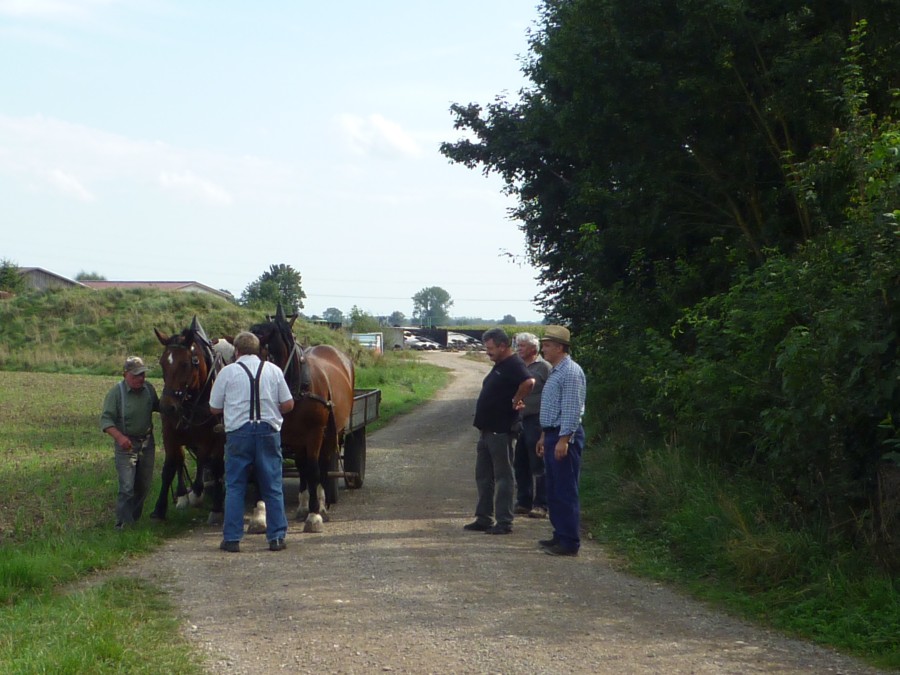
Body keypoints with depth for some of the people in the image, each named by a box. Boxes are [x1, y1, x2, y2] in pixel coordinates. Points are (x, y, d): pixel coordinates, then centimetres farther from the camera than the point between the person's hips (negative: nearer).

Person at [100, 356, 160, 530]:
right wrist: (120, 437, -35)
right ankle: (123, 524, -4)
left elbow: (156, 406, 21)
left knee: (144, 485, 14)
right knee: (127, 487, -11)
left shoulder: (148, 388, 0)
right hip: (126, 444, -6)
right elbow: (105, 419, -20)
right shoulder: (116, 392, -16)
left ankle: (135, 517, 30)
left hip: (147, 443, 6)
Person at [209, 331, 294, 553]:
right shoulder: (273, 370, 6)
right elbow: (288, 404, 6)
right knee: (273, 488, 7)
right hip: (269, 432, 1)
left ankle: (232, 538, 6)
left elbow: (214, 408, 5)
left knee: (234, 488, 6)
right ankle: (276, 537, 7)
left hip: (238, 433, -1)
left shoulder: (227, 372, 0)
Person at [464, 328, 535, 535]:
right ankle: (483, 518, 21)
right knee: (483, 476, 14)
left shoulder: (513, 365, -16)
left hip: (500, 431, -10)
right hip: (487, 429, 10)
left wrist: (516, 401, -22)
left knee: (502, 477, -4)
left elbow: (529, 382, -35)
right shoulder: (499, 366, 15)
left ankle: (504, 522, 1)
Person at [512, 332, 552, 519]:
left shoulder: (543, 367, -5)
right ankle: (523, 502, 20)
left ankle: (540, 505, 1)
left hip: (535, 420, -7)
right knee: (520, 465, 11)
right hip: (518, 420, 7)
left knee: (538, 466, -3)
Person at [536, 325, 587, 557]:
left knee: (565, 492, -8)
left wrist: (563, 440, -24)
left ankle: (570, 542, -5)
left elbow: (572, 410, -20)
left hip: (565, 437, -10)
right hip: (552, 434, 10)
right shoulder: (554, 372, 17)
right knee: (554, 491, 14)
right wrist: (544, 436, 24)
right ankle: (560, 535, 21)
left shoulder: (571, 372, -15)